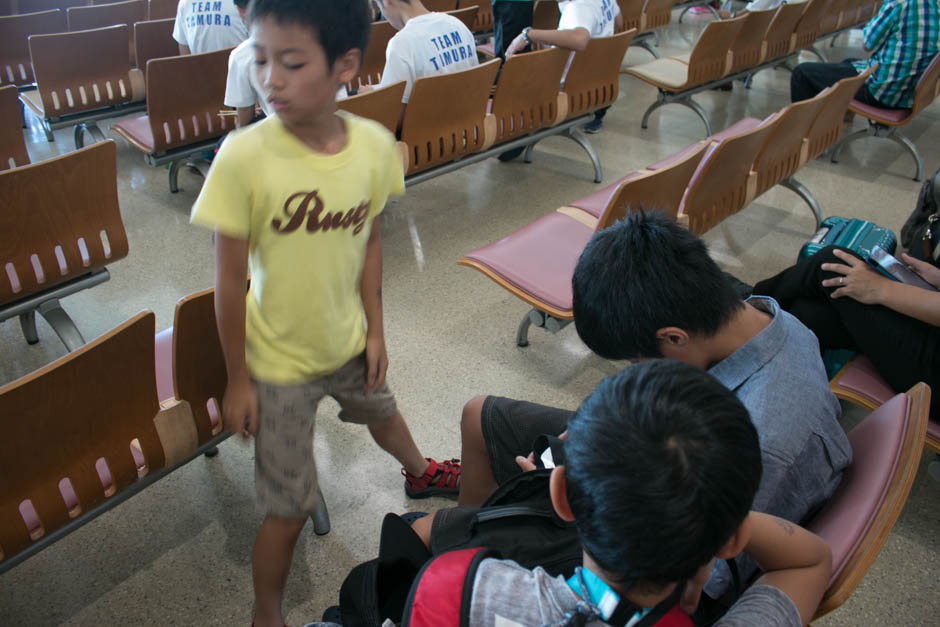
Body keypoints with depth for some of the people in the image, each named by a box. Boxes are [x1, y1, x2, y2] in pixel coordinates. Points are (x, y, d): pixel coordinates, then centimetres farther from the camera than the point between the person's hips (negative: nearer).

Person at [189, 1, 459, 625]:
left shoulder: (375, 145, -15)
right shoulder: (244, 157, -27)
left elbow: (369, 240, 0)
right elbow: (231, 280, -17)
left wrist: (375, 329, 5)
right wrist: (238, 380, -9)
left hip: (348, 341, 4)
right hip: (279, 363, -4)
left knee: (381, 409, 34)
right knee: (289, 511, 5)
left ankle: (420, 473, 69)